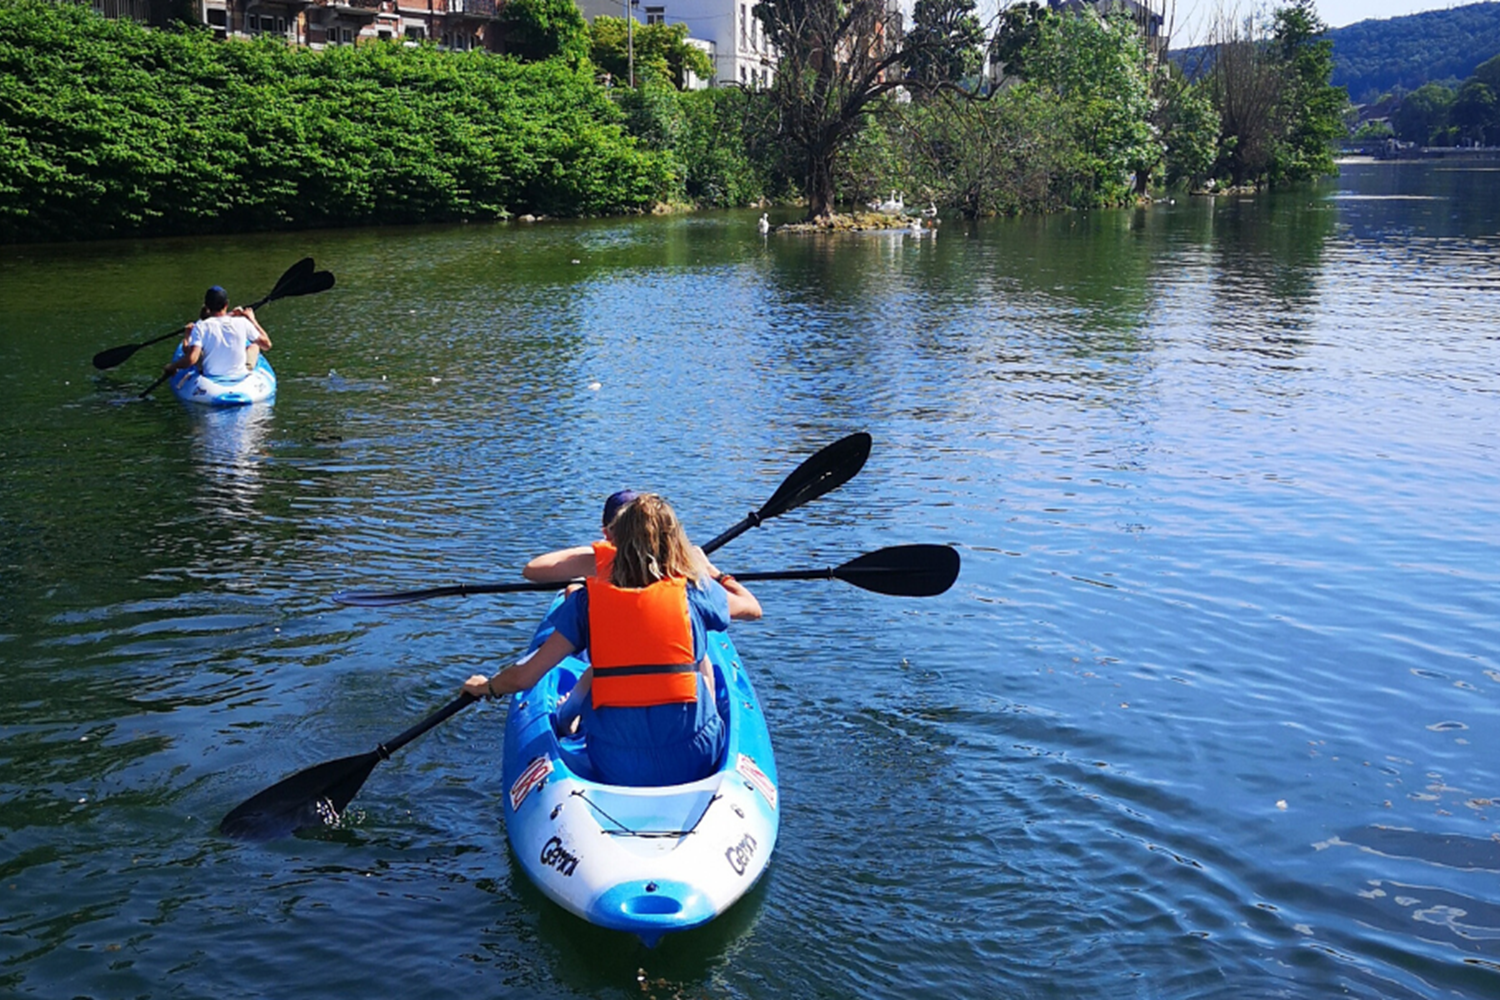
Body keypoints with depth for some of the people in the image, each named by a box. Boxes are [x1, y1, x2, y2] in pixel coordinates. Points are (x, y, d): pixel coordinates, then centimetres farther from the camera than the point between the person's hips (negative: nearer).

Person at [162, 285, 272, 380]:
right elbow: (267, 345, 0)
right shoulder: (242, 322, -12)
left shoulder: (201, 327, -17)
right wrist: (252, 319, 11)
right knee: (254, 345, 29)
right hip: (241, 378, 1)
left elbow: (191, 359, -27)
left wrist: (171, 367, -7)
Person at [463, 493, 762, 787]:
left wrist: (486, 687, 16)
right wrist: (710, 571, 34)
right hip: (695, 763, 0)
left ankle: (564, 721, 50)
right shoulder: (695, 592, -5)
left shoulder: (588, 601, -6)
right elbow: (752, 607, 16)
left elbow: (523, 677, -6)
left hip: (616, 772, 1)